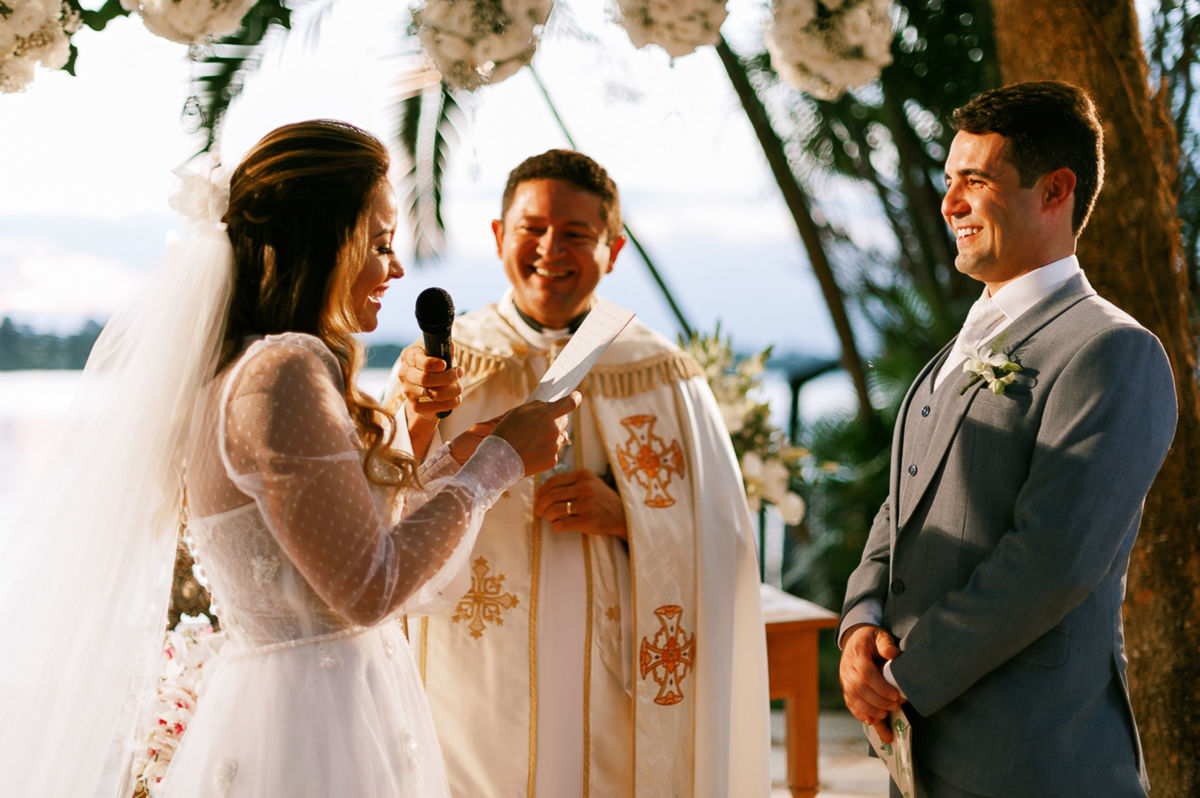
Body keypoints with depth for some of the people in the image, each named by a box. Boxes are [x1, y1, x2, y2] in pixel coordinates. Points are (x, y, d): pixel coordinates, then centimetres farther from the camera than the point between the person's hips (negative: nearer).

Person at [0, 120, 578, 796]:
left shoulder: (235, 369, 9)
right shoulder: (286, 372, -19)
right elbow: (367, 590, -19)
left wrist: (457, 459, 16)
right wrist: (497, 463, -10)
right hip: (321, 730, -9)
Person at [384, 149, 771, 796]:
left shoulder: (661, 376, 0)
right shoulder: (436, 368, 0)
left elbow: (720, 546, -1)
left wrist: (627, 517, -17)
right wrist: (417, 427, -27)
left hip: (616, 695, 0)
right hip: (476, 690, 0)